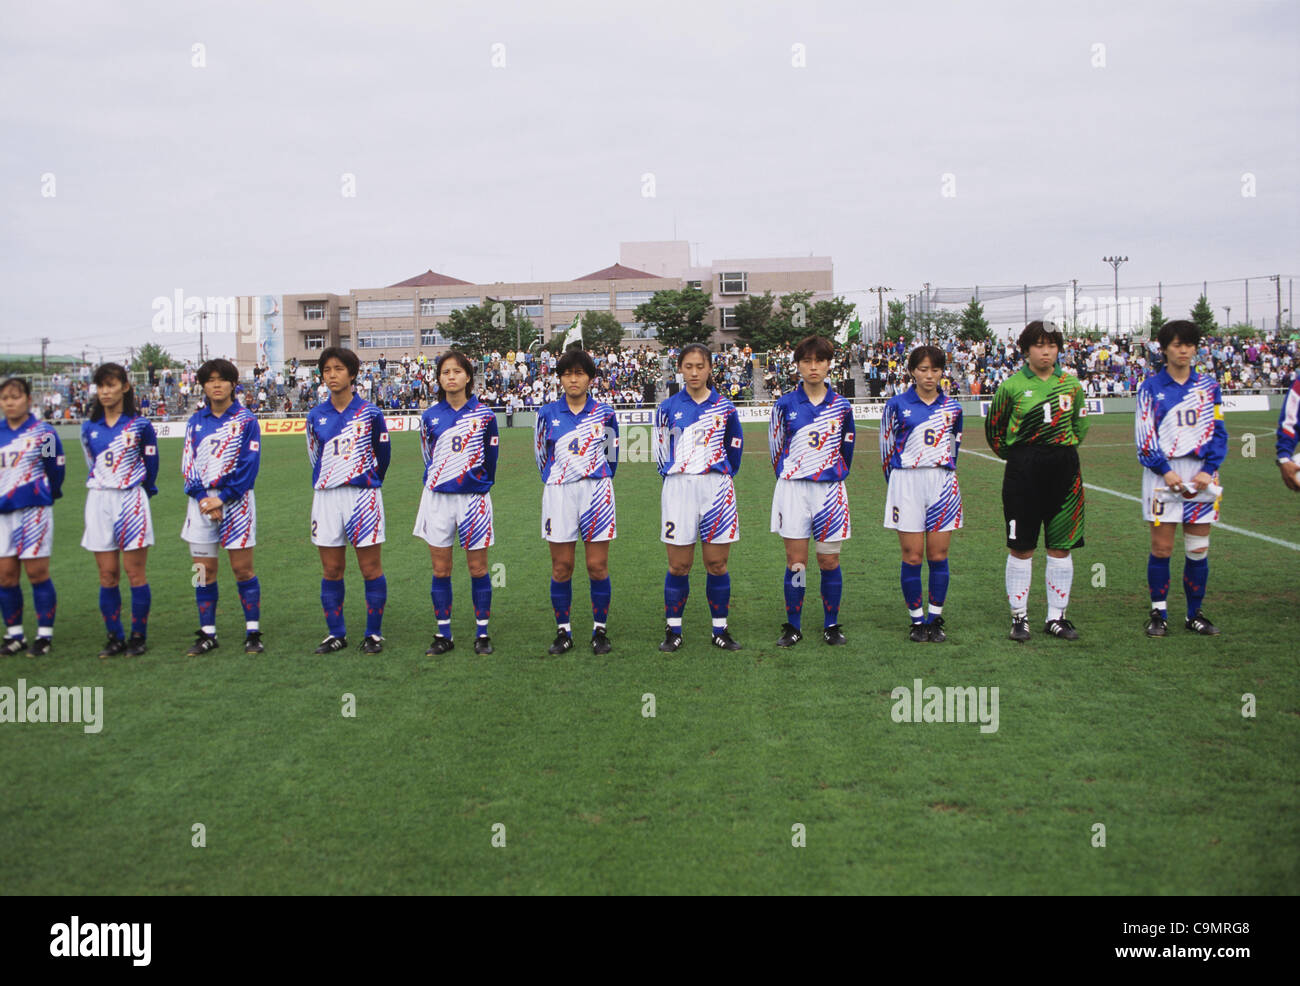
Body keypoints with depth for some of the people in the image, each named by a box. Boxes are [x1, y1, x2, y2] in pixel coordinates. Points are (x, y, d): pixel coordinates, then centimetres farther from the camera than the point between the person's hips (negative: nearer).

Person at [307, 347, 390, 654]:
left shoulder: (370, 413, -2)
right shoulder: (316, 415, 7)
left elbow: (383, 454, 10)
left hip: (363, 496, -3)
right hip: (326, 498, 3)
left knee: (371, 568, -1)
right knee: (331, 570, 5)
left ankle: (374, 633, 7)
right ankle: (336, 634, 14)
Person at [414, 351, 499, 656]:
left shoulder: (484, 415, -1)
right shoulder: (430, 417, 6)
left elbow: (489, 459, 6)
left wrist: (479, 487, 8)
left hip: (473, 498, -2)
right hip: (437, 499, 2)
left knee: (478, 568, 2)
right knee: (440, 569, 5)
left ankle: (482, 633, 11)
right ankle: (443, 635, 13)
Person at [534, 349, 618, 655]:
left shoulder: (604, 413, 4)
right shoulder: (547, 414, 5)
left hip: (596, 493, -1)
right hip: (558, 494, 1)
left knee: (598, 566, -1)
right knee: (561, 568, 2)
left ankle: (600, 630, 10)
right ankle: (563, 631, 11)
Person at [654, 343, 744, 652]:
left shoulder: (724, 407, 5)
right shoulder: (668, 408, 4)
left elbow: (735, 448, 14)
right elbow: (660, 449, 14)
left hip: (717, 490, 0)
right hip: (678, 490, 0)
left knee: (717, 563, 3)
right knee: (678, 565, 1)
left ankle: (720, 629, 13)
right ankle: (673, 630, 11)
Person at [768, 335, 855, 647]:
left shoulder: (841, 406, 4)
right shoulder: (785, 405, 2)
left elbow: (846, 449, 15)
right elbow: (776, 446, 11)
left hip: (830, 491, 1)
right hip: (793, 491, -1)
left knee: (829, 561, 3)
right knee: (795, 561, 0)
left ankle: (832, 625, 15)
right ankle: (793, 627, 9)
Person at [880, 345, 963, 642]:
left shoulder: (952, 407, 7)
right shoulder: (897, 405, 0)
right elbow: (887, 447, 7)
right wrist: (899, 483, 9)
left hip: (943, 485, 2)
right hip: (907, 485, -2)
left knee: (938, 556, 3)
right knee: (912, 557, -2)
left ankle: (936, 618, 13)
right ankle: (917, 620, 8)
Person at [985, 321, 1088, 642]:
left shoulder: (1072, 384, 6)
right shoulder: (1011, 386, -3)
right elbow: (993, 428, 7)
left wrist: (1064, 449, 11)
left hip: (1064, 469, 3)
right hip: (1023, 470, -3)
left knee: (1061, 545, 5)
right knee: (1020, 546, 1)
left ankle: (1056, 616, 14)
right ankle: (1019, 616, 11)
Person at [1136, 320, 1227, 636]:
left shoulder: (1208, 386, 8)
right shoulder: (1151, 387, 2)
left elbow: (1218, 432, 6)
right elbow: (1144, 437, -2)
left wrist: (1208, 471, -7)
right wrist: (1166, 471, -12)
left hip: (1202, 476, 2)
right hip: (1163, 474, -2)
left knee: (1199, 549, 4)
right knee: (1161, 548, -2)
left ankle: (1195, 613, 15)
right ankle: (1158, 613, 9)